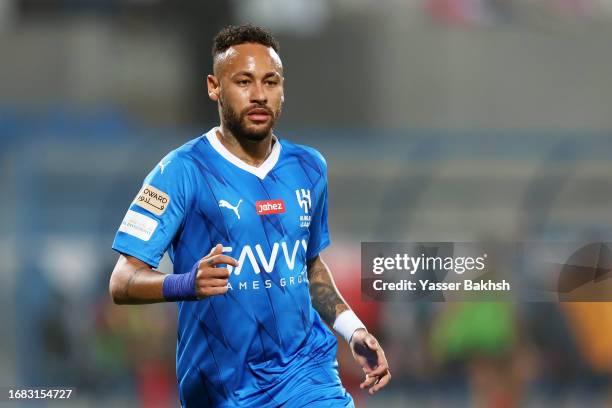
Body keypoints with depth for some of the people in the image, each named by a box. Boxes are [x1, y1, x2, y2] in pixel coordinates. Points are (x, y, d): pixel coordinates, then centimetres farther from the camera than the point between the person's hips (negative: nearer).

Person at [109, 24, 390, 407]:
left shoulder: (309, 168, 8)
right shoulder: (184, 171, -10)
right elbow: (122, 282, -15)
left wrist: (354, 331, 10)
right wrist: (186, 284, -34)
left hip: (308, 372, 3)